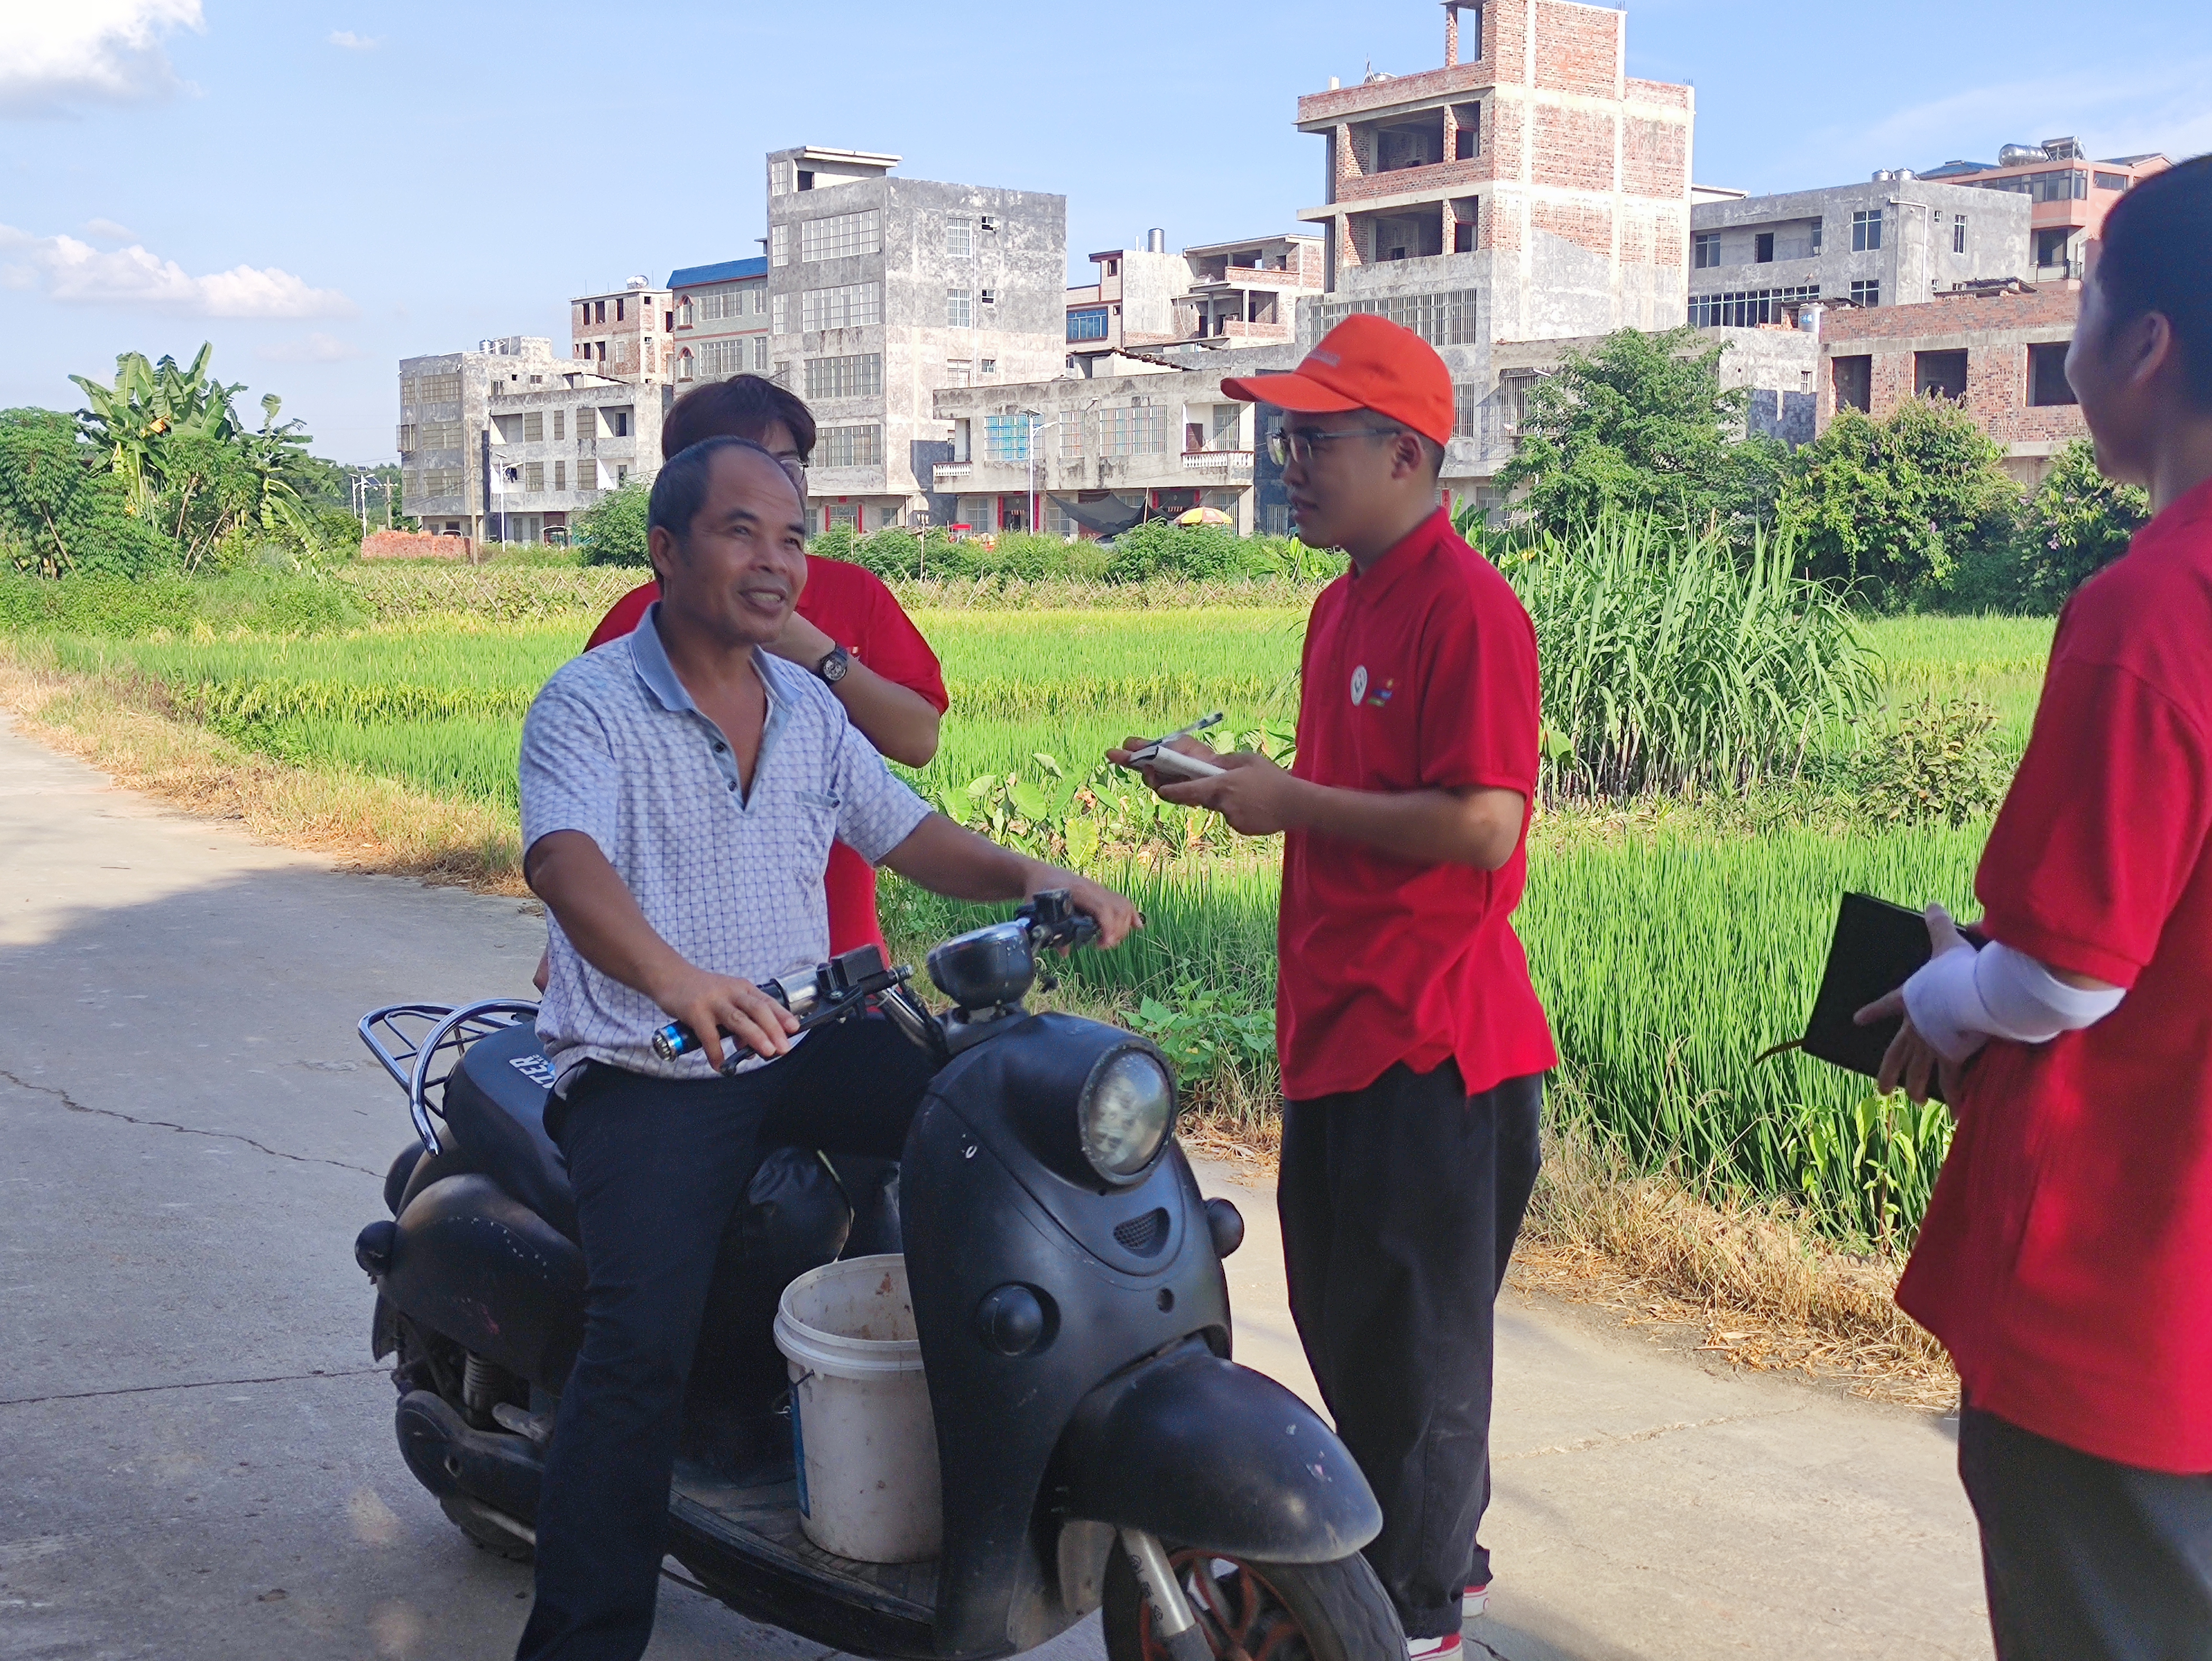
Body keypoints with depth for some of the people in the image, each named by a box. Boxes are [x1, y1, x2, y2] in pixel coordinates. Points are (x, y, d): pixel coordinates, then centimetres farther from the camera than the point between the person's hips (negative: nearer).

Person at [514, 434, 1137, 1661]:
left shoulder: (809, 708, 13)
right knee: (643, 1338, -25)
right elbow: (564, 860, -26)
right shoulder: (589, 705, -8)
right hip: (646, 1072, -5)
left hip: (805, 1044, 6)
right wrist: (671, 977, -47)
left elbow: (908, 834, 15)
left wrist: (1033, 878, -7)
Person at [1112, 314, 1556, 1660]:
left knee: (1414, 1341, 3)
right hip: (1340, 1024, 10)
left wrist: (1293, 802, -18)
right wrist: (1237, 778, 6)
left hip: (1432, 1041, -10)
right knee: (1343, 1312, 20)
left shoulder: (1467, 606, -16)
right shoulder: (1345, 603, 14)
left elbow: (1483, 825, -23)